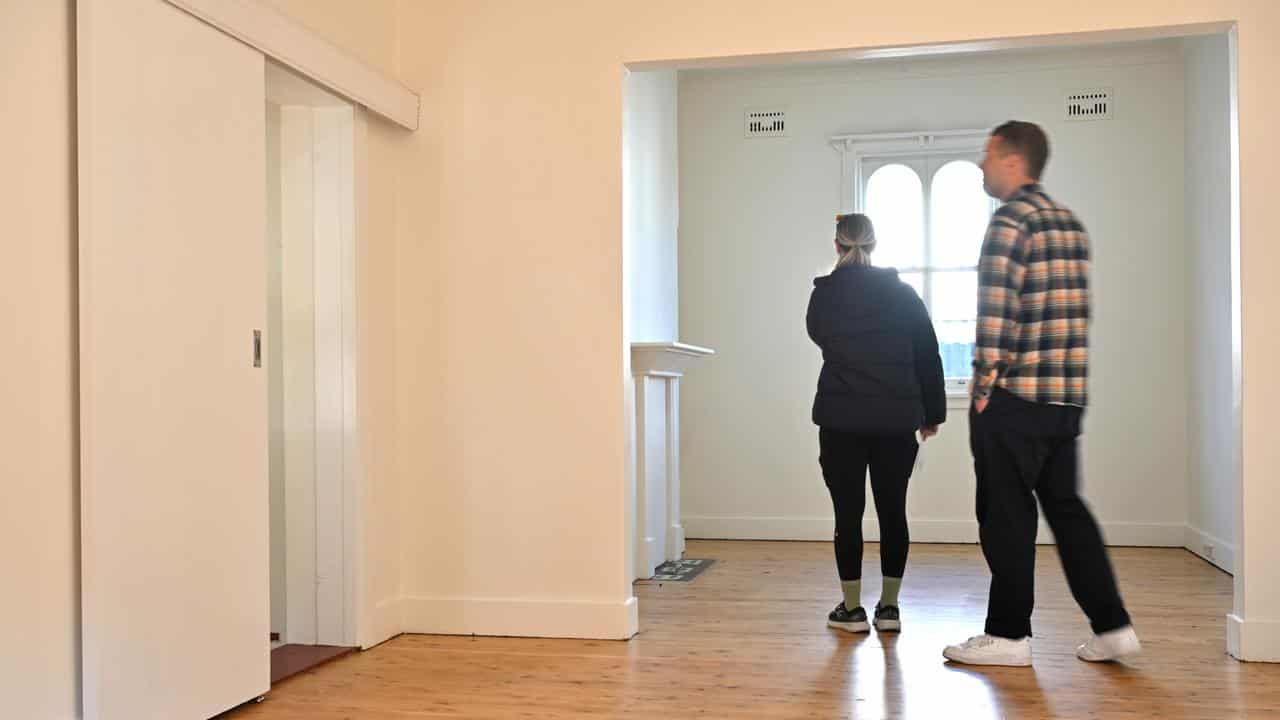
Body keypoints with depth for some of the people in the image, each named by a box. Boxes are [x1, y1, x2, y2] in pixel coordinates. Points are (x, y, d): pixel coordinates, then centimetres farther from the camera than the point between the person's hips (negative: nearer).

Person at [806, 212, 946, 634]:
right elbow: (928, 357, 2)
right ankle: (889, 607, 15)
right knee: (893, 511, 10)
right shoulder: (902, 294, 0)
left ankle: (851, 609, 9)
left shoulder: (823, 295, -2)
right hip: (897, 421, 1)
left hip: (841, 422, -1)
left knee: (848, 513, 4)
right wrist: (932, 413, 11)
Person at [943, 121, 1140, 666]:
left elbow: (996, 310, -19)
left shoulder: (1011, 221, -11)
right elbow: (1071, 308, 16)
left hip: (1014, 397, -8)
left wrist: (984, 383, -12)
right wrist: (1062, 381, 17)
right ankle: (1111, 627, 17)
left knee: (1007, 515, 2)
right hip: (1067, 395, 8)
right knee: (1066, 508, 15)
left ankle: (1008, 634, 11)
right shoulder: (1071, 222, 15)